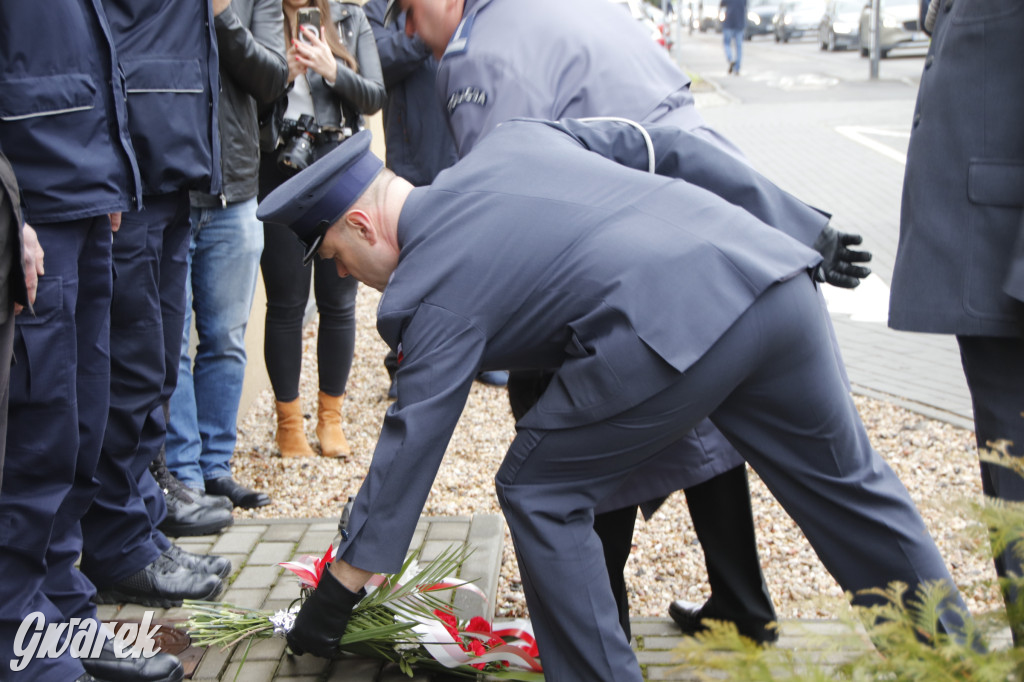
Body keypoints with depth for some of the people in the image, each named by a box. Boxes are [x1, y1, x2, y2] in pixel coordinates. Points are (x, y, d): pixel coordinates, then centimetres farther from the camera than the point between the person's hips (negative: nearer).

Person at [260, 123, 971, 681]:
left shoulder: (433, 293, 7)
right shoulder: (509, 139, 26)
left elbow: (409, 448, 9)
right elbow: (671, 145, 30)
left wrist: (336, 598, 18)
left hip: (673, 326, -8)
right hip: (772, 269, 8)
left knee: (539, 492, 12)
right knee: (847, 486, 22)